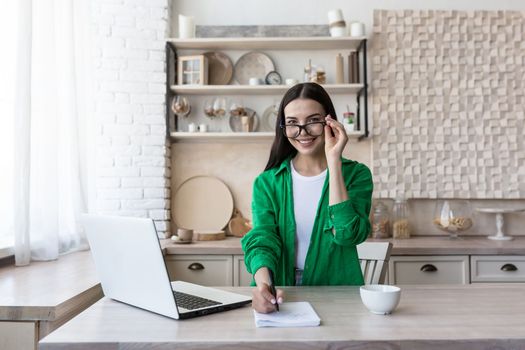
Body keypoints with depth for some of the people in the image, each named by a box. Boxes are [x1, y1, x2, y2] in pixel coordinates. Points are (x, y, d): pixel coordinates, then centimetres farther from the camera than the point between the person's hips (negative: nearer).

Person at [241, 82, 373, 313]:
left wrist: (334, 161, -15)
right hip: (281, 297, 1)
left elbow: (347, 235, -15)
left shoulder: (356, 175, 0)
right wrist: (263, 283, -31)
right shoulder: (267, 182, 3)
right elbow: (262, 239, -11)